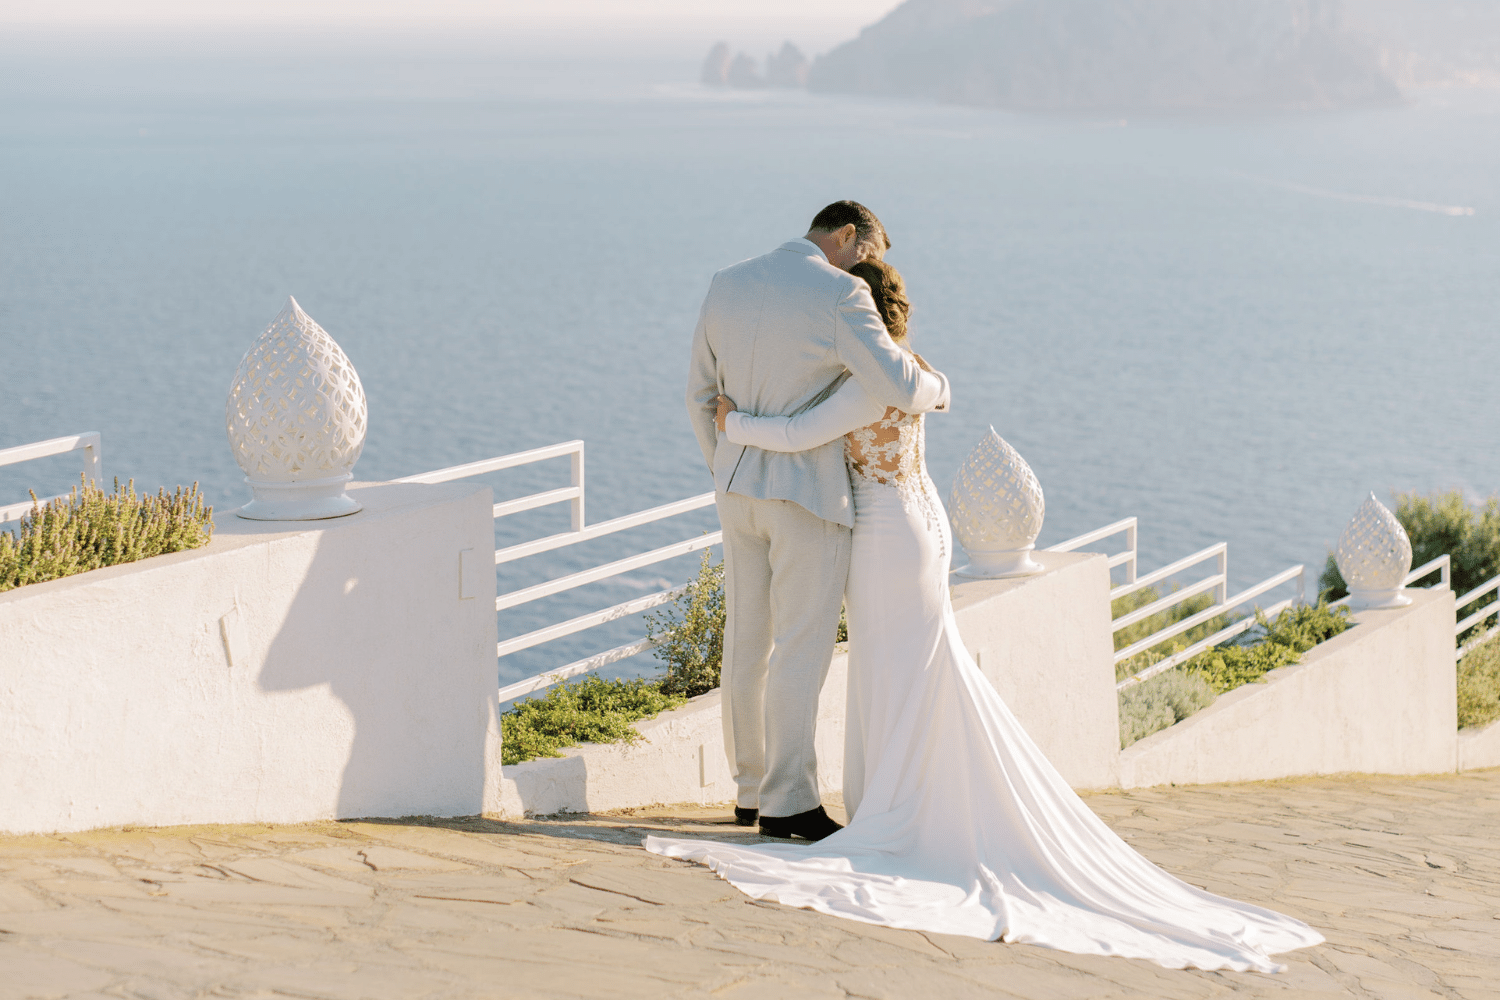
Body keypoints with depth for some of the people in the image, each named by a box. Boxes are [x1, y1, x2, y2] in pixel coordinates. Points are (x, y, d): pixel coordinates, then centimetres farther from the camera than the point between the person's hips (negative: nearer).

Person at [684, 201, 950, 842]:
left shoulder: (726, 285, 7)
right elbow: (898, 387, -21)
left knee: (745, 643, 13)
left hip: (738, 484, 7)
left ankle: (750, 789, 22)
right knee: (801, 647, -2)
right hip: (808, 495, -7)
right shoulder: (839, 295, -14)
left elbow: (701, 394, 13)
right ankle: (788, 802, -1)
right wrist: (936, 389, 1)